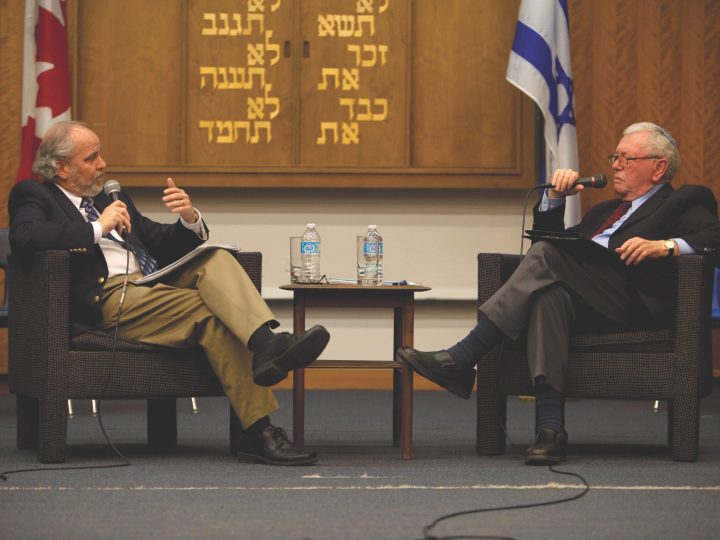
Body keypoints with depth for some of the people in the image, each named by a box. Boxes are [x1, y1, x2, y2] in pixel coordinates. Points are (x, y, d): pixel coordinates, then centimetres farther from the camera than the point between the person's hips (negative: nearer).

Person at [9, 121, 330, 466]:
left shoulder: (111, 197, 31)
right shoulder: (34, 196, 8)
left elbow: (162, 244, 26)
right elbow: (24, 239, -16)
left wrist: (189, 218, 2)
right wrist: (97, 228, -12)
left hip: (154, 287, 7)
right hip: (108, 299, -7)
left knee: (216, 259, -22)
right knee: (211, 313, -28)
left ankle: (266, 342, -45)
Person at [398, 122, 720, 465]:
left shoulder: (686, 202, 17)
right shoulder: (604, 212, 39)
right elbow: (545, 235, 37)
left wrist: (665, 245, -18)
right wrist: (554, 198, 20)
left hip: (631, 304, -5)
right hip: (578, 304, 6)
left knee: (547, 256, -26)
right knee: (550, 294, -33)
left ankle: (461, 359, -28)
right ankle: (550, 429, -44)